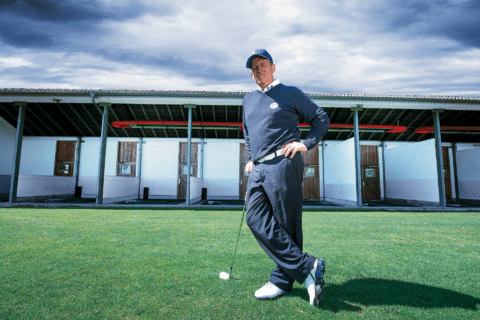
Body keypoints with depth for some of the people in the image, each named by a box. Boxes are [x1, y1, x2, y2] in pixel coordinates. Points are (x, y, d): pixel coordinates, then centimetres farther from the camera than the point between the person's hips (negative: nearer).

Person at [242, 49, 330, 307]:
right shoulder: (248, 100, 24)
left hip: (283, 165, -5)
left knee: (286, 224, -4)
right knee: (256, 220, -8)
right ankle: (307, 266, -4)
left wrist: (307, 143, -5)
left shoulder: (290, 93, 8)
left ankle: (282, 280, 8)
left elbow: (321, 118, 10)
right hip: (258, 169, 6)